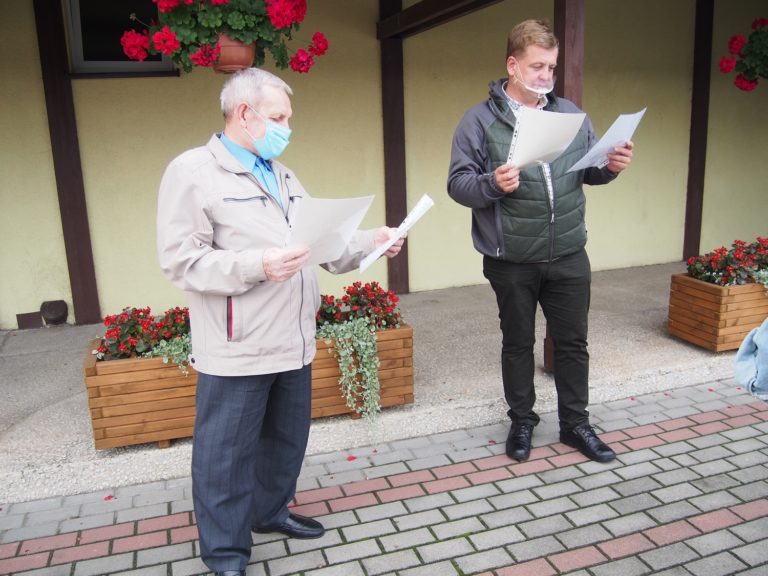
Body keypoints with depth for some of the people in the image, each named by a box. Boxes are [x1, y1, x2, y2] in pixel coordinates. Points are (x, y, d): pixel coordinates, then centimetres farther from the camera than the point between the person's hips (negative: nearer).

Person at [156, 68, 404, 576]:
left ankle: (271, 511, 43)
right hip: (238, 352, -7)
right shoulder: (192, 172, -8)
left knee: (287, 440, 21)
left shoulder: (282, 176, 16)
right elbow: (181, 260, -16)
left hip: (293, 343, 8)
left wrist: (371, 242, 2)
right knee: (226, 456, 6)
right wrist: (257, 265, -26)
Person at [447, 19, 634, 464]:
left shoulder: (570, 113, 8)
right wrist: (492, 183, -28)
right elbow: (458, 184, -9)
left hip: (568, 257, 4)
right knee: (518, 344, 13)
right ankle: (522, 422, 32)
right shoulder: (480, 120, -5)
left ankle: (576, 423, 31)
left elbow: (589, 170, 13)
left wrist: (612, 165, -8)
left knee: (573, 343, 13)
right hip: (511, 262, -3)